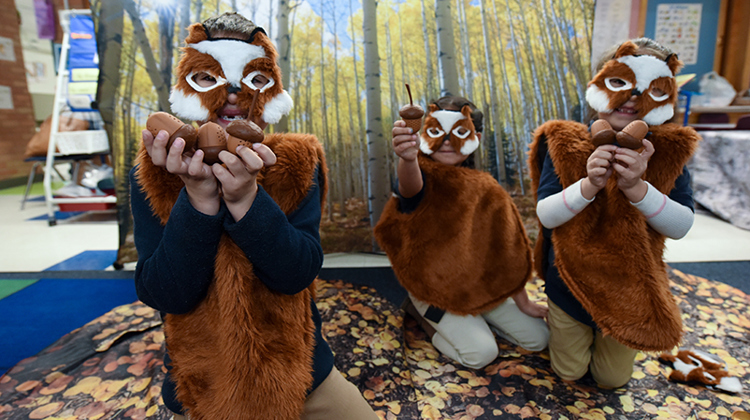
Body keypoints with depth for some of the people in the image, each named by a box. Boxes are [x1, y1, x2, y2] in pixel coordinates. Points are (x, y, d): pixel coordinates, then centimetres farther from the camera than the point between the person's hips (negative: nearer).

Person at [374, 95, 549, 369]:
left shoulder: (486, 190, -2)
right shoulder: (423, 177, -18)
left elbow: (506, 249, 2)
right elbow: (411, 187, -47)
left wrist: (522, 302, 6)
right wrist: (408, 159, -71)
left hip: (479, 286, 6)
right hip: (432, 287, -5)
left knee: (538, 338, 7)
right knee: (481, 352, -20)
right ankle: (428, 316, 5)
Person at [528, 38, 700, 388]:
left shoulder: (669, 151, -10)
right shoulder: (565, 143, -14)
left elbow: (681, 227, -19)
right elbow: (545, 214, -20)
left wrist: (635, 187, -35)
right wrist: (589, 185, -36)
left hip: (629, 286, 2)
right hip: (571, 280, -1)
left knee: (612, 379, 20)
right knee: (569, 372, 16)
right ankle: (558, 322, 44)